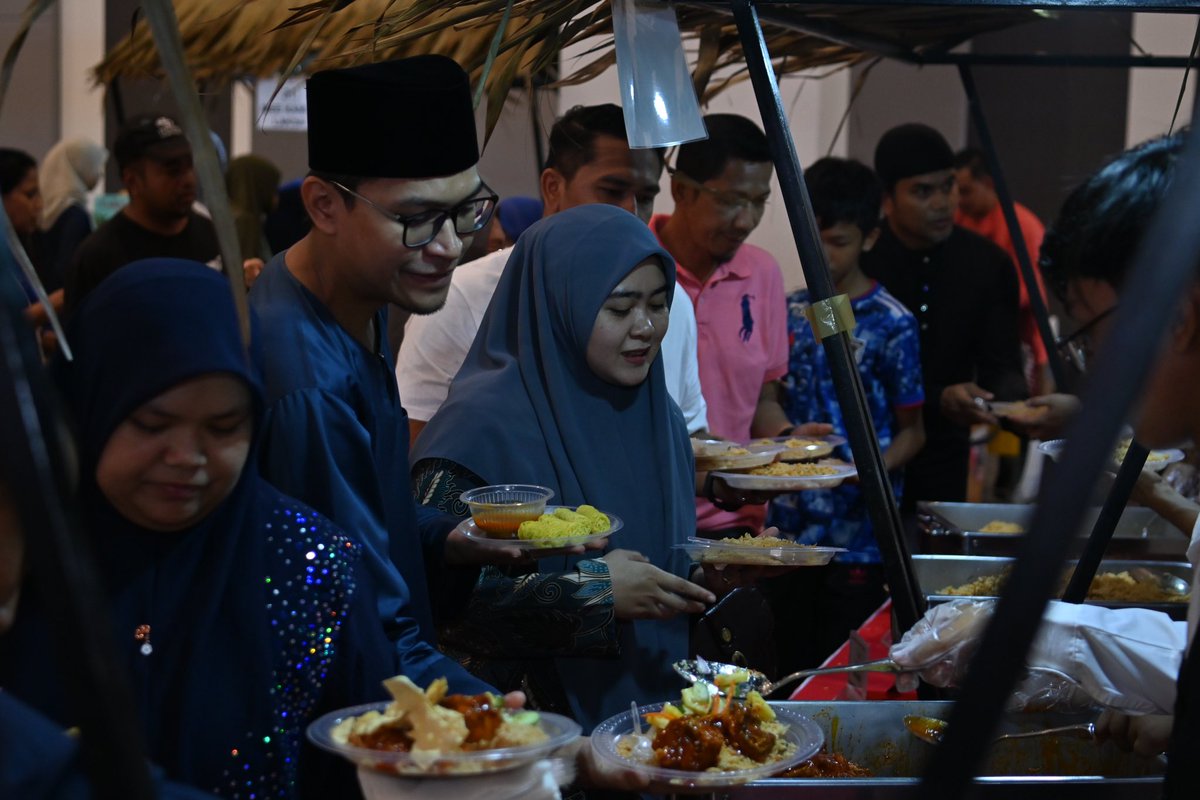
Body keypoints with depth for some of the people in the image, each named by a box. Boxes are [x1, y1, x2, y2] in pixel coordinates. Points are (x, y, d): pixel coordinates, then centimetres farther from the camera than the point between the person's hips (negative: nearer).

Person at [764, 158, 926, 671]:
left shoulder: (891, 325, -6)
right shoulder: (788, 313, 8)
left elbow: (911, 430, -3)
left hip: (858, 536, -4)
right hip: (788, 530, 4)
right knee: (788, 671, 10)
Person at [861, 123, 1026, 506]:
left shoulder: (988, 264, 0)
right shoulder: (855, 260, -12)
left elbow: (1002, 366, 0)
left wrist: (1010, 401, -24)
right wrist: (939, 400, -28)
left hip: (943, 460, 3)